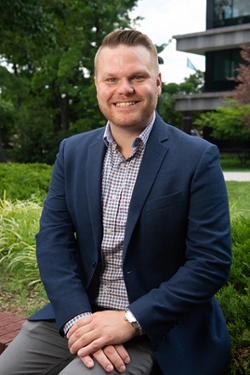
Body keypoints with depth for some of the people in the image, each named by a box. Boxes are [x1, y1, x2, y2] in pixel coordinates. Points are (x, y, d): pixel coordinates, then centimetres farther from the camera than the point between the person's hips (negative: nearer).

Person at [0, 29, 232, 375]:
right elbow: (53, 240, -1)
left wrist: (131, 321, -18)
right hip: (75, 313, 4)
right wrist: (77, 316, -15)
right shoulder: (72, 152, 4)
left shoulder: (198, 158, -9)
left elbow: (211, 263, -12)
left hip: (157, 328, -4)